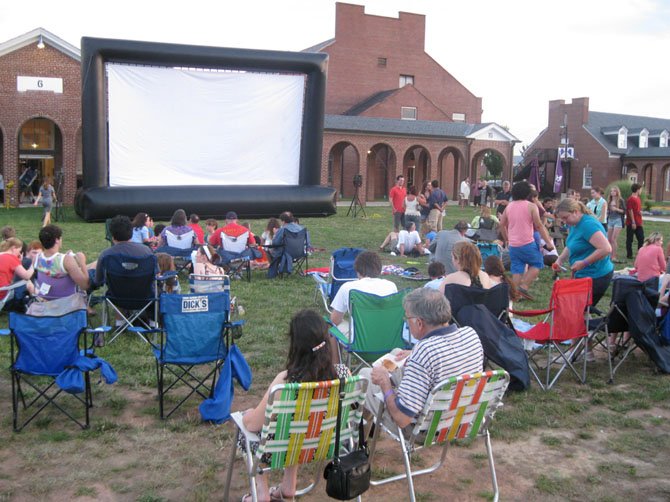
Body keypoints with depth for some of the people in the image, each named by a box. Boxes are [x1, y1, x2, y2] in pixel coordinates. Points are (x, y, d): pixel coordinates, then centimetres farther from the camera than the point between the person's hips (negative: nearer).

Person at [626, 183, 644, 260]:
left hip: (639, 223, 8)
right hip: (631, 223, -8)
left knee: (641, 239, 8)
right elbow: (630, 211, -17)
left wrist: (640, 212, 3)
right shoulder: (630, 199, -14)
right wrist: (633, 222, -19)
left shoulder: (638, 198, 13)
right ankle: (629, 255, 8)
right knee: (629, 239, 1)